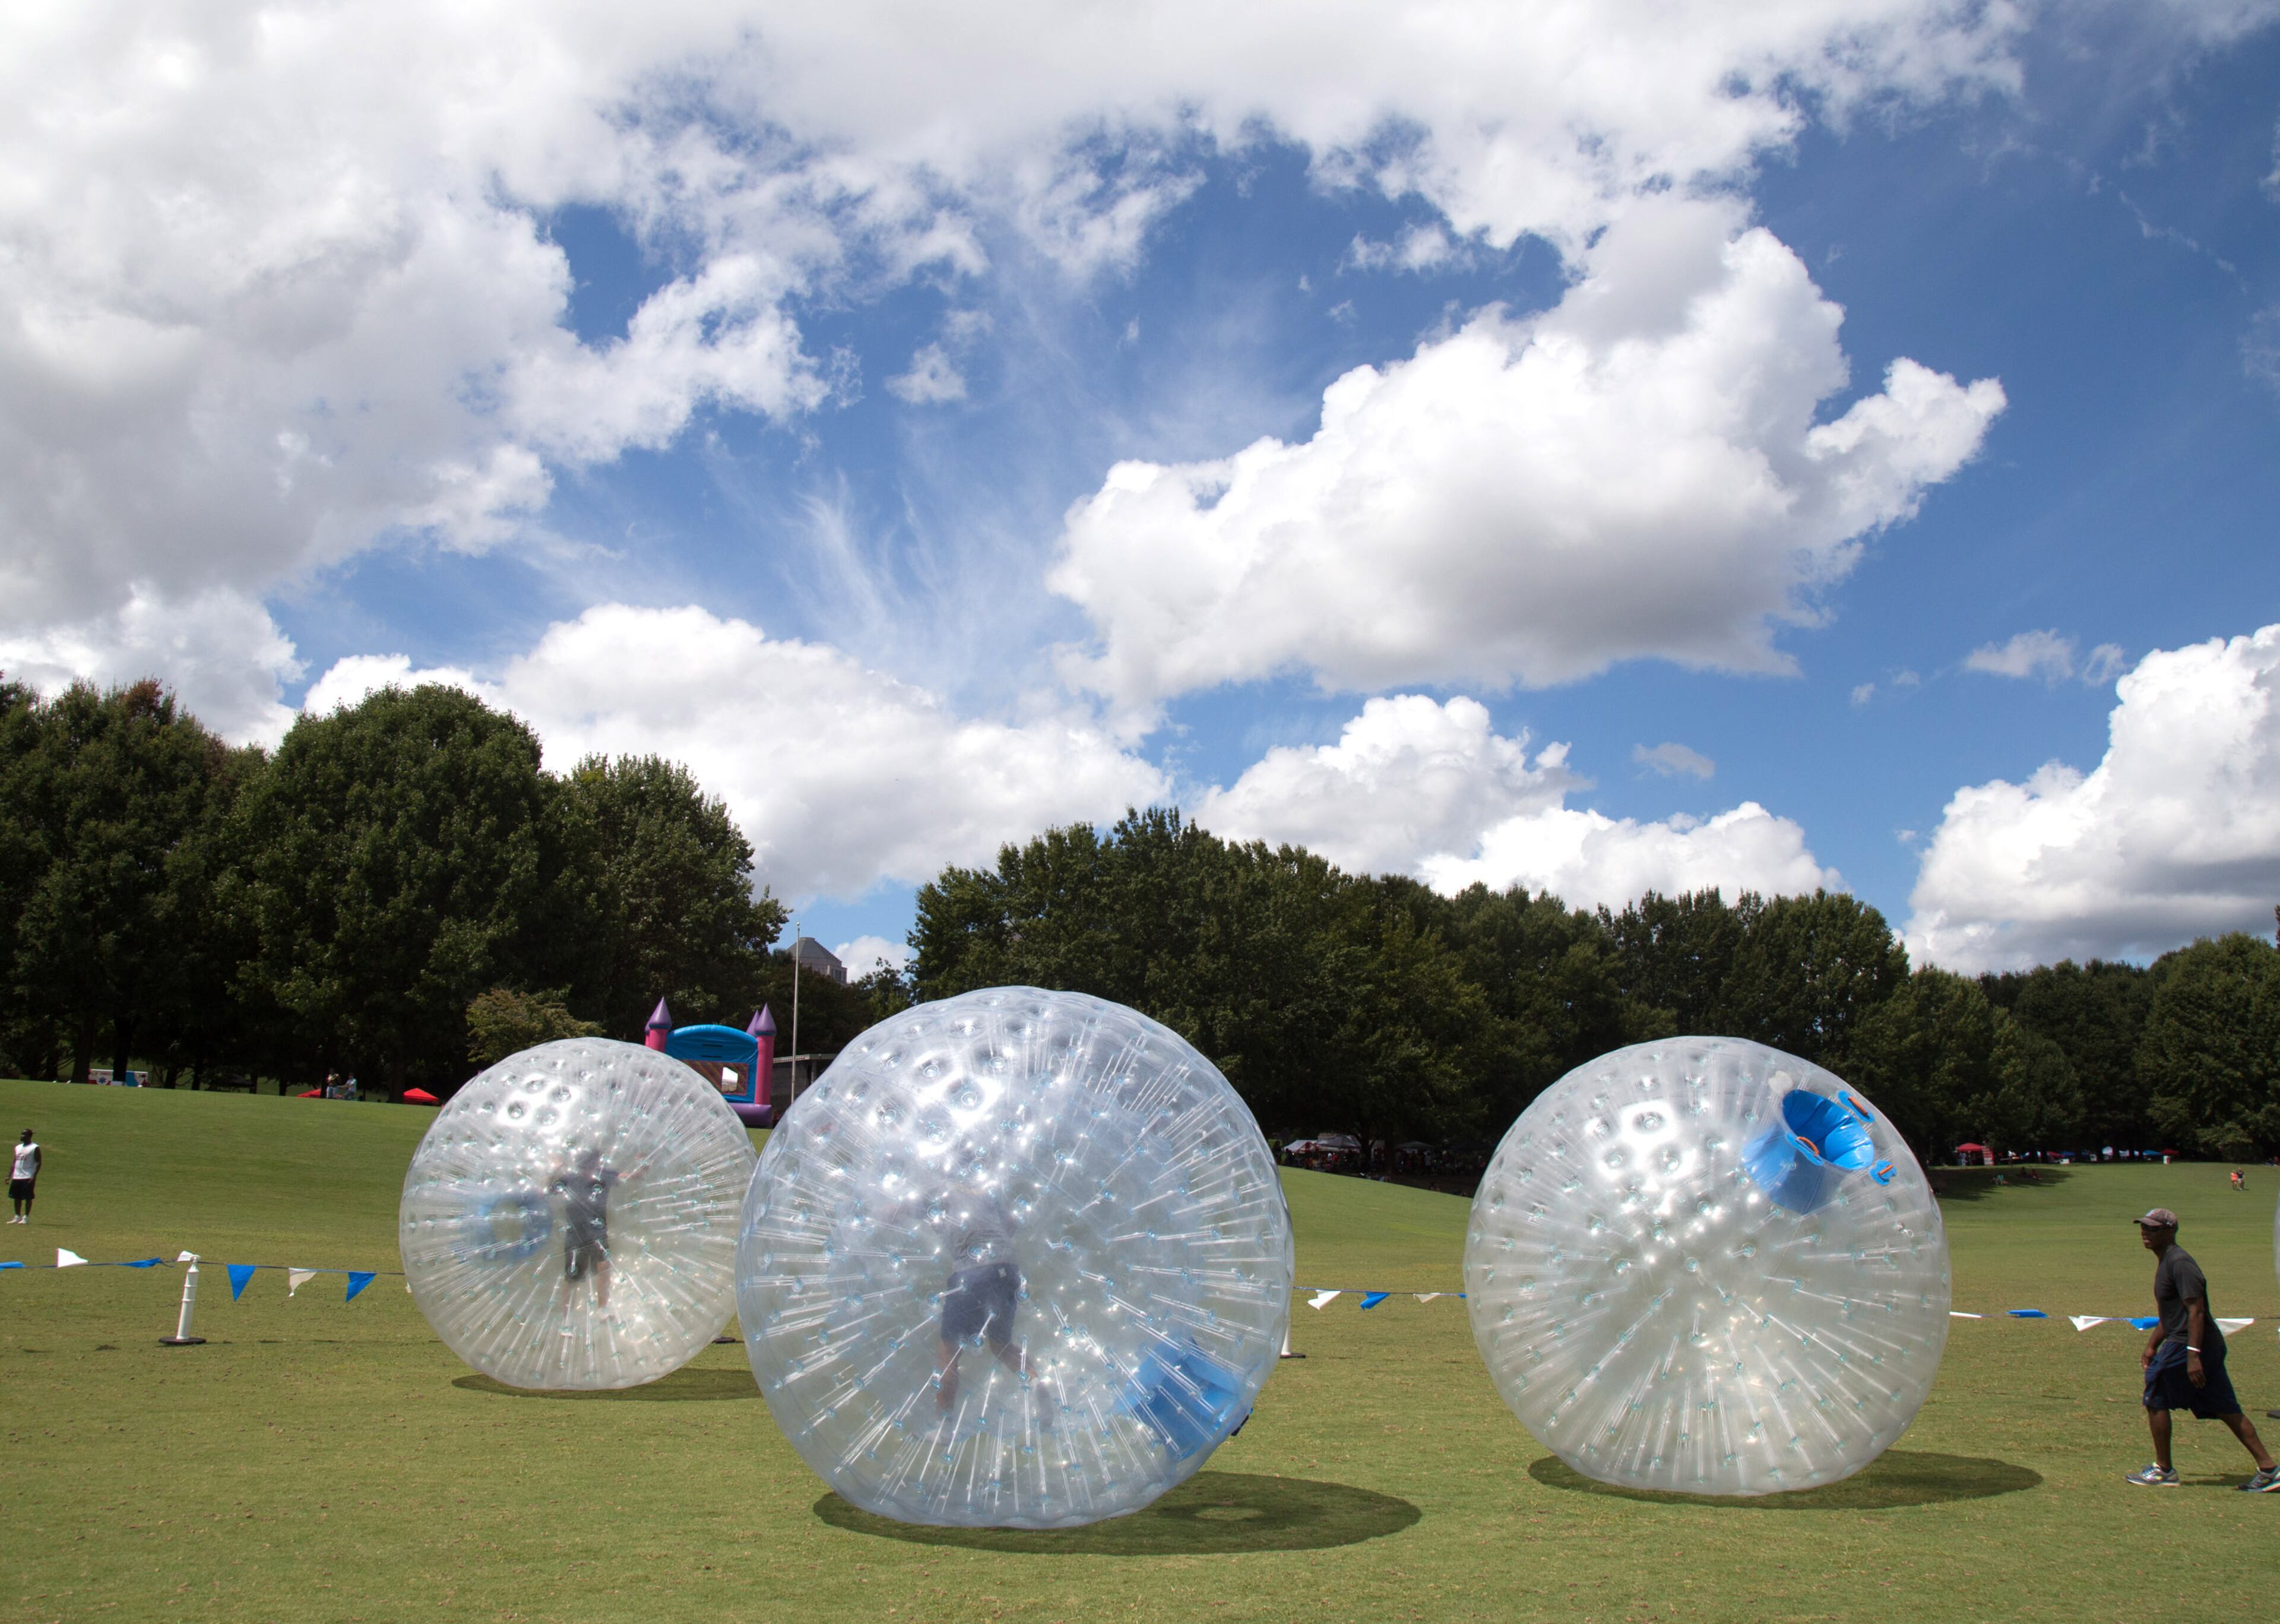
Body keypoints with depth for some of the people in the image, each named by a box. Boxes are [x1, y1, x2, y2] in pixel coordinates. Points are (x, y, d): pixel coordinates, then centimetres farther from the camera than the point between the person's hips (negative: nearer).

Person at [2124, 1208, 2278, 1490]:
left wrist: (2193, 1354, -27)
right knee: (2226, 1409, 12)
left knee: (2155, 1399, 0)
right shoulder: (2166, 1262, 15)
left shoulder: (2179, 1263, -16)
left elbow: (2196, 1310, -23)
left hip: (2187, 1345, -10)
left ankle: (2163, 1471, 8)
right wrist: (2151, 1347, 26)